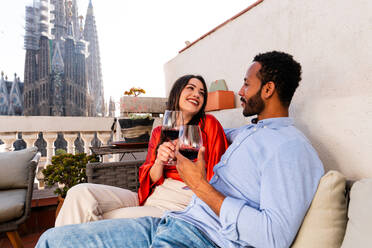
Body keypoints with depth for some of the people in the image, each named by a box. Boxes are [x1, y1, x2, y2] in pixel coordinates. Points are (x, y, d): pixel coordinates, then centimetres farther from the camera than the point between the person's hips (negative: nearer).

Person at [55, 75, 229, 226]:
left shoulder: (209, 125, 5)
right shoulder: (158, 132, 15)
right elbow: (148, 180, 9)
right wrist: (160, 161, -12)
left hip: (180, 203, -4)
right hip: (152, 196, 4)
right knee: (80, 192, -17)